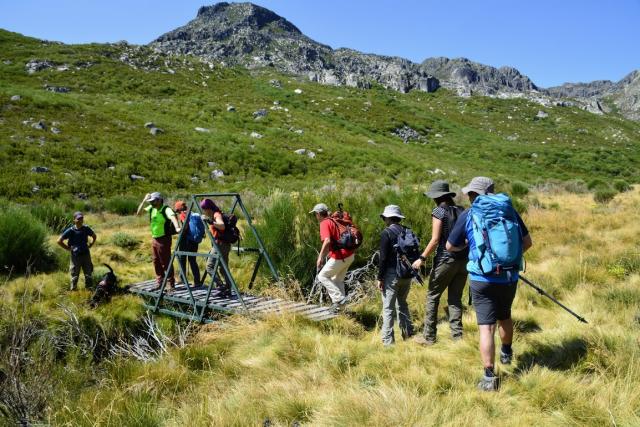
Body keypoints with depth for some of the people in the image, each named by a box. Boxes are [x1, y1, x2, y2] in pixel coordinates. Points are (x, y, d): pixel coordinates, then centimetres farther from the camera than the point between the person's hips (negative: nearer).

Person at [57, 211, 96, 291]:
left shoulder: (86, 229, 0)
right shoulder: (71, 231, -8)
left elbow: (94, 236, 19)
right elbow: (59, 241, -5)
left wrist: (90, 245, 10)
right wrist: (68, 248, -5)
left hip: (86, 255, 3)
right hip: (75, 256, -3)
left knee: (88, 275, 7)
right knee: (75, 276, 6)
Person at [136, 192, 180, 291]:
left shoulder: (166, 209, -18)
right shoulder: (151, 208, 5)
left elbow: (173, 217, -37)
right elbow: (139, 213, 11)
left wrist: (177, 227, -56)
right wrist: (144, 201, -1)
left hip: (164, 239, -8)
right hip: (154, 238, 8)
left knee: (166, 262, -2)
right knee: (156, 262, 15)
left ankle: (170, 283, 8)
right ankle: (159, 282, 28)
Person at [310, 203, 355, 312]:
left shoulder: (325, 223, -11)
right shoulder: (334, 221, 15)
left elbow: (327, 241, -26)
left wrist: (320, 257, -20)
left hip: (339, 257, -9)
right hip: (350, 255, 9)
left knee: (322, 276, 8)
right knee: (338, 280, 22)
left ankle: (339, 298, -1)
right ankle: (338, 303, 25)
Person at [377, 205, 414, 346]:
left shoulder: (386, 233, -11)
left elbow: (383, 257, -14)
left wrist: (380, 278, -9)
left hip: (391, 275, -6)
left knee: (388, 307, 0)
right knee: (402, 303, 21)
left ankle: (388, 340, 1)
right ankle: (408, 334, 23)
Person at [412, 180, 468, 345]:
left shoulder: (439, 211, -8)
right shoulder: (461, 211, 9)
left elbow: (435, 240, -13)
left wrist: (422, 258, -8)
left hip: (445, 259, -6)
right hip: (463, 259, 6)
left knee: (432, 296, 6)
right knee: (455, 298, 13)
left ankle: (429, 336, 9)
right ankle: (457, 335, 12)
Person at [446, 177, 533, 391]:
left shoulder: (467, 215, -3)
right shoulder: (509, 210, 4)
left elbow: (450, 247, 4)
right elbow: (527, 242, 8)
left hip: (482, 279, -4)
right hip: (509, 277, 4)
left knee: (486, 326, 0)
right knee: (504, 317, 26)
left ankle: (489, 377, -2)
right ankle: (506, 353, 48)